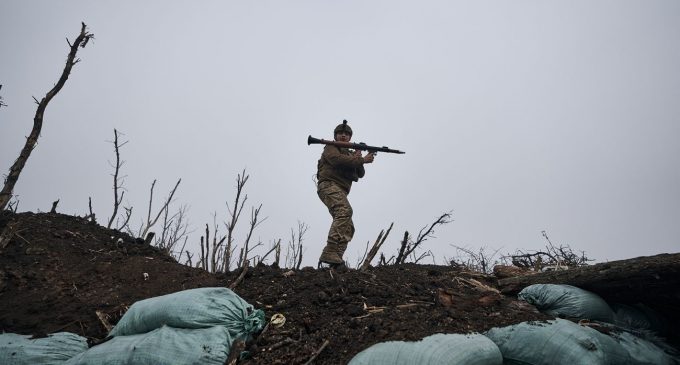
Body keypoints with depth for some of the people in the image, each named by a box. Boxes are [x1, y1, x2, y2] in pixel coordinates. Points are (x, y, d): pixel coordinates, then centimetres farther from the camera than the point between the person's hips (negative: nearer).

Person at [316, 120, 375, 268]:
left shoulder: (349, 153, 29)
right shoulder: (330, 148, 9)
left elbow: (360, 174, 19)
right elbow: (337, 160, -14)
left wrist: (357, 159, -1)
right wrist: (362, 160, -11)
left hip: (340, 192, 9)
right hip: (329, 185, -9)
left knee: (348, 228, -1)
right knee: (344, 211, -33)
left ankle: (335, 260, -7)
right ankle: (330, 253, -45)